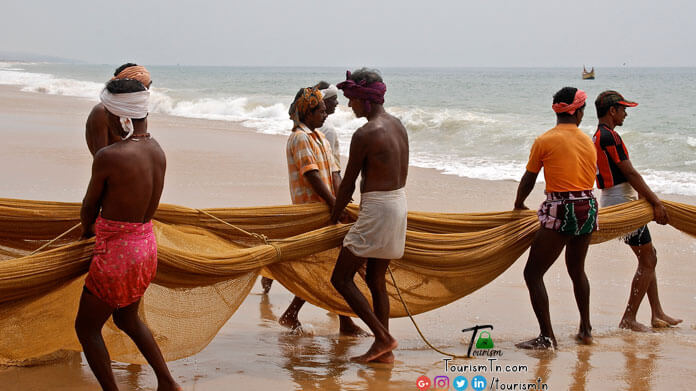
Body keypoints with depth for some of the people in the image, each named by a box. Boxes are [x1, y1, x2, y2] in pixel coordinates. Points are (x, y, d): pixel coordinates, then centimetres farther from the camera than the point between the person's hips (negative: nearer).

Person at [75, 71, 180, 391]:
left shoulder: (108, 157, -23)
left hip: (116, 253, -8)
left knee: (86, 328, 12)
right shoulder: (156, 150, -2)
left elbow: (89, 208, -7)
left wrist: (86, 232, 15)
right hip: (146, 244, 8)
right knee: (127, 319, 28)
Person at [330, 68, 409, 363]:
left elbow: (348, 184, -10)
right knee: (376, 280, 16)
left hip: (377, 209, -9)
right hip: (399, 203, 9)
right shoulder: (397, 125, 9)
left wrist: (334, 218, 4)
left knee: (341, 278, -3)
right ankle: (383, 350, 18)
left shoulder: (364, 134, -17)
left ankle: (383, 338, -5)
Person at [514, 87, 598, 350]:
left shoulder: (545, 141, -4)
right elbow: (589, 178, 13)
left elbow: (528, 181, 3)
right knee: (576, 269, 26)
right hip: (588, 207, 6)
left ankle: (547, 337, -5)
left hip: (560, 210, -6)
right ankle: (586, 330, 32)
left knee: (533, 273, 1)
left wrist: (518, 205, 21)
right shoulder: (588, 142, 9)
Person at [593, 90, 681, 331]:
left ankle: (658, 314, 19)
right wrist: (656, 202, -17)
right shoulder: (609, 136, -17)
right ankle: (629, 318, -4)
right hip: (622, 201, -11)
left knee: (648, 259, 16)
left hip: (611, 201, 11)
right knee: (647, 261, -5)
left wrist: (649, 198, 15)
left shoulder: (598, 137, 16)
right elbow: (630, 173, -19)